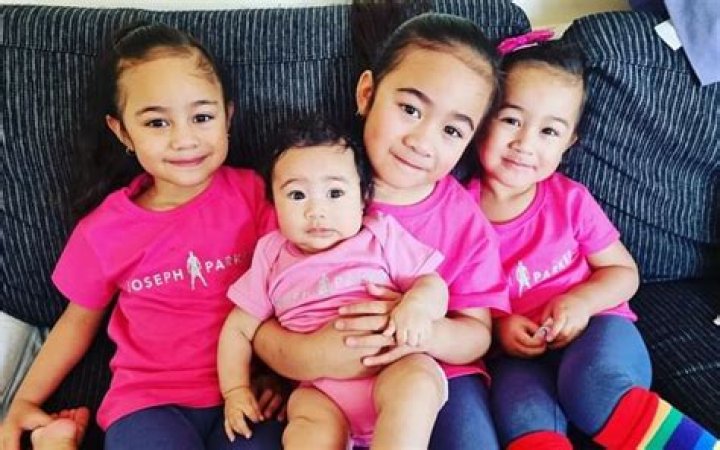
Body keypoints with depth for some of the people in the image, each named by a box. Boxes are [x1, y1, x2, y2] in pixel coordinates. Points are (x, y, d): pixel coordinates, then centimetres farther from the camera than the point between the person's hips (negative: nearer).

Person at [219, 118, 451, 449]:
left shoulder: (383, 237, 9)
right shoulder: (273, 259, 14)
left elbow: (432, 283, 7)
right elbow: (239, 328, 19)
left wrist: (417, 305, -17)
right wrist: (235, 390, 6)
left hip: (394, 367, -1)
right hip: (320, 388, 1)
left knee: (414, 384, -33)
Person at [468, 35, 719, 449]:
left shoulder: (571, 201, -1)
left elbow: (624, 272, 7)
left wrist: (581, 302, -12)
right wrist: (495, 326, -14)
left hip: (592, 330, 1)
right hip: (518, 353, 0)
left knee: (591, 382, -33)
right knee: (522, 412, -33)